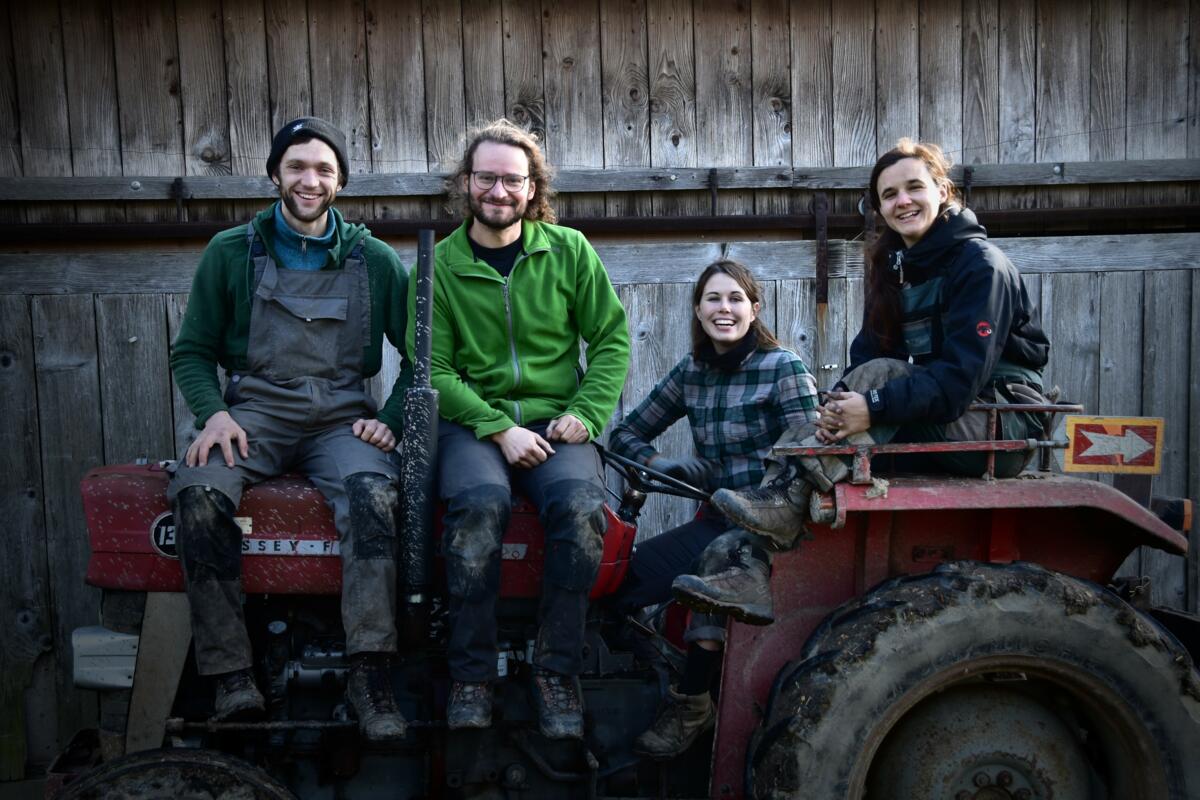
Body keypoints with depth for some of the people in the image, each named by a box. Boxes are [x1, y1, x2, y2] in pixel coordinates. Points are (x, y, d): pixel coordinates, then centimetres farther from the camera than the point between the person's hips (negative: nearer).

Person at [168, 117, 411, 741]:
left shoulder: (373, 260, 11)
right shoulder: (232, 253, 11)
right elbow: (192, 351, 12)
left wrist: (391, 420, -3)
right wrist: (213, 413, -7)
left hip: (341, 417, 0)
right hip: (255, 412, 1)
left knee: (373, 493, -34)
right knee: (198, 493, -31)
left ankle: (369, 673, -29)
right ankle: (231, 676, -21)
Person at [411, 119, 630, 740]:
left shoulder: (568, 250, 8)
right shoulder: (441, 265, 5)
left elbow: (612, 338, 9)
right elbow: (434, 370, -1)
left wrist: (587, 413, -6)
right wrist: (499, 429, -13)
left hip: (555, 420, 1)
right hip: (473, 421, -1)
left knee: (580, 506, -30)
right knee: (480, 503, -33)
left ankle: (557, 673, -13)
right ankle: (471, 675, -16)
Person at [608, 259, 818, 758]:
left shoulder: (783, 368, -7)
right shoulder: (691, 373, 9)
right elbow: (626, 433, 14)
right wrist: (659, 464, -8)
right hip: (718, 520, 5)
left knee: (722, 557, -36)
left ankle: (691, 704, -18)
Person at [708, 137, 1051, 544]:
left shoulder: (981, 263, -14)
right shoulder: (893, 265, 8)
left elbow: (961, 376, -24)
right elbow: (866, 352, -2)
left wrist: (874, 407, -35)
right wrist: (838, 404, -23)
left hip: (1004, 430, -7)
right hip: (935, 422, 7)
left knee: (882, 374, -31)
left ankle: (792, 496, -34)